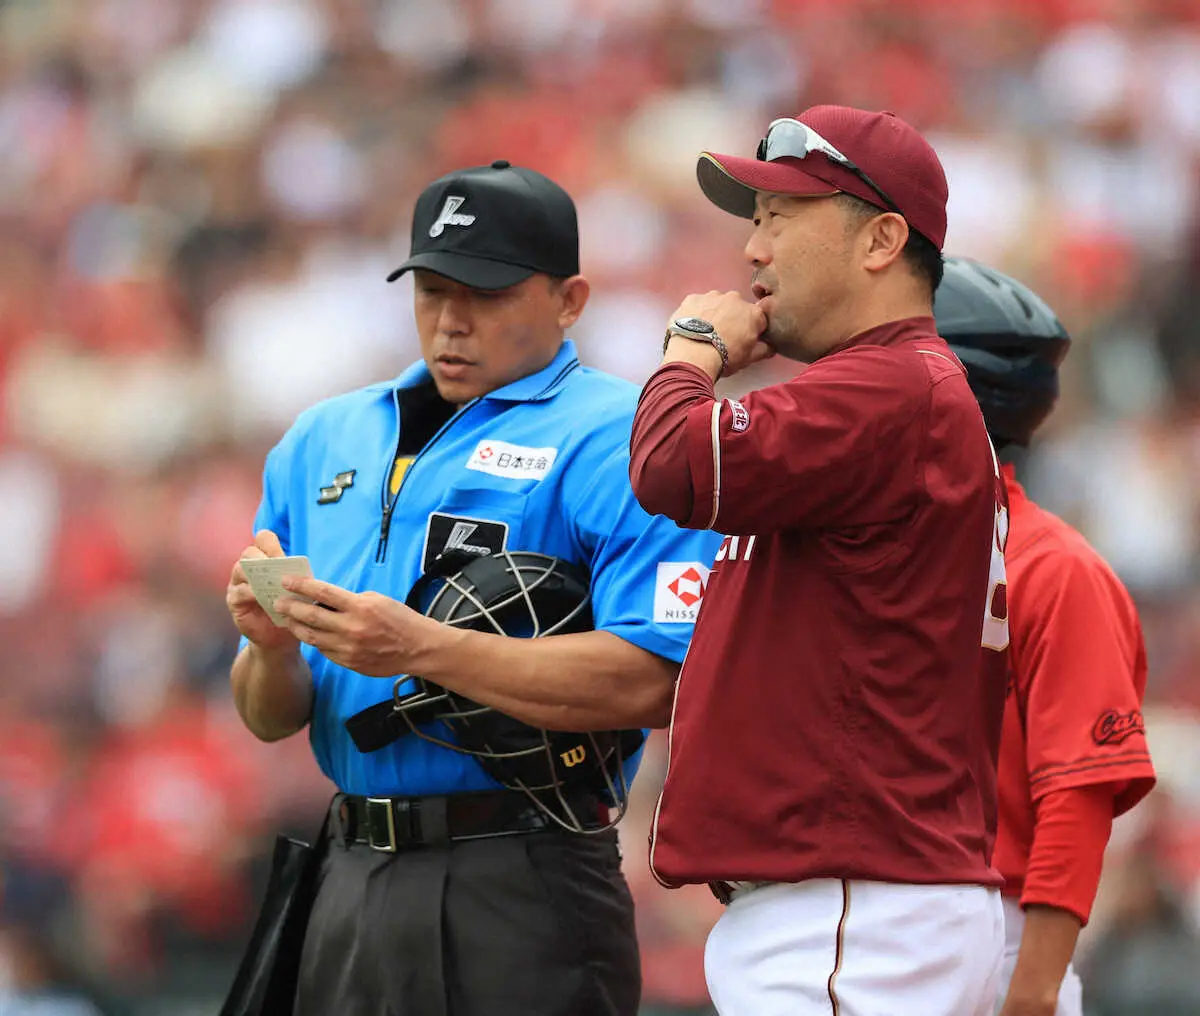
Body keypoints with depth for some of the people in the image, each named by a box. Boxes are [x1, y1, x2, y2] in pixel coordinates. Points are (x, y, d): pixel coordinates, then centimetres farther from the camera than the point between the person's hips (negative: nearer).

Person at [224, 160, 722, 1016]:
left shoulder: (618, 440, -5)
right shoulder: (324, 441, 16)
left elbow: (652, 683, -18)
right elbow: (271, 721, 16)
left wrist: (419, 649, -21)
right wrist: (273, 648, -8)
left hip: (524, 891, -6)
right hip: (349, 886, 6)